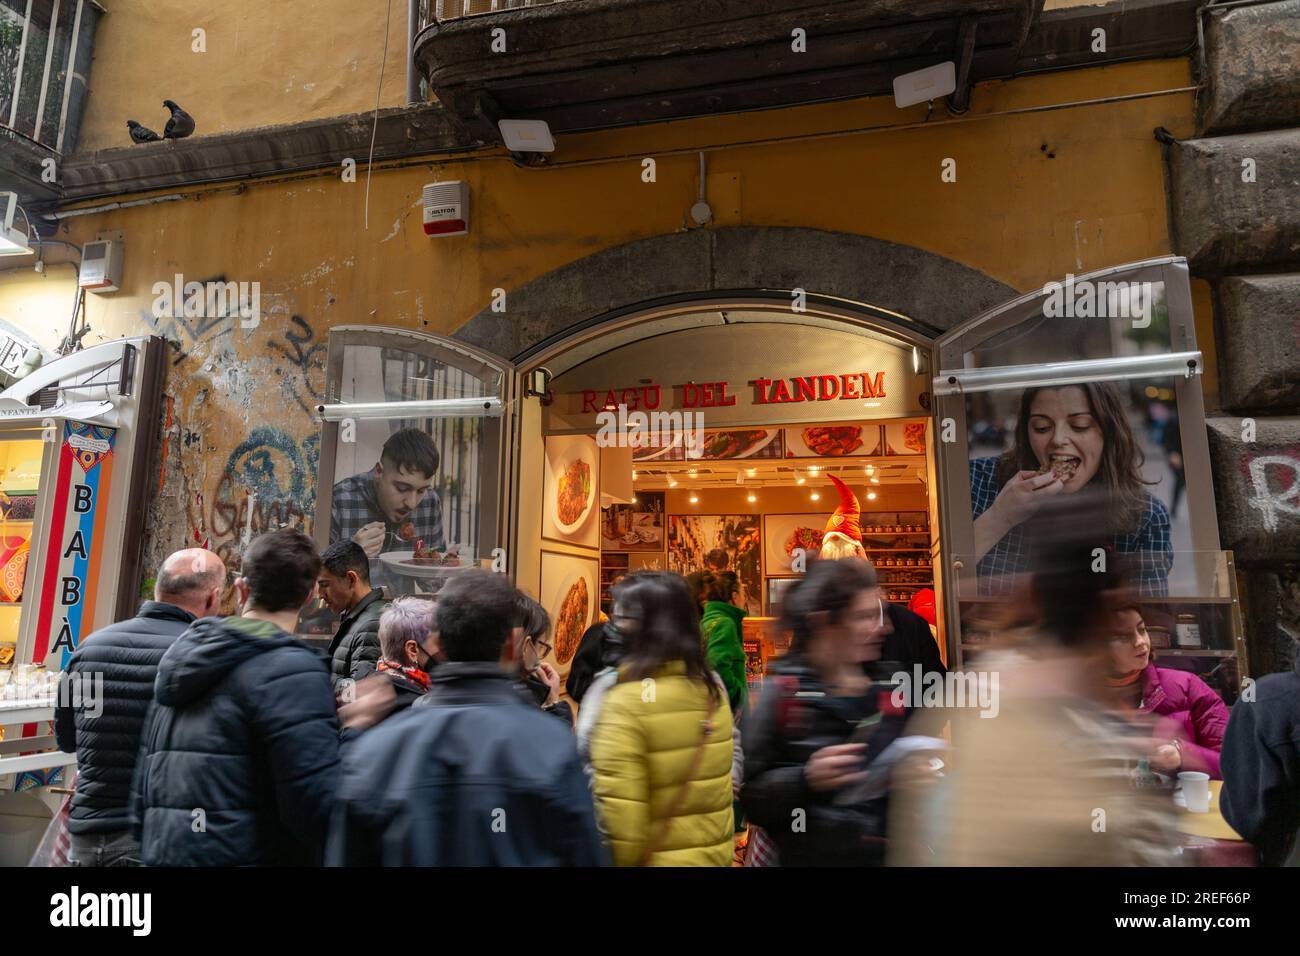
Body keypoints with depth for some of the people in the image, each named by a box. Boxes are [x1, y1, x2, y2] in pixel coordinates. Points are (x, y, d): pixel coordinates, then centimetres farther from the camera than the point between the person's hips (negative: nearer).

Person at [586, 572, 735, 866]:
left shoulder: (624, 704, -23)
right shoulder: (713, 690, -3)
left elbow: (618, 822, -23)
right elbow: (719, 786, 8)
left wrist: (617, 862, -10)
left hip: (655, 860, -6)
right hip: (715, 855, 6)